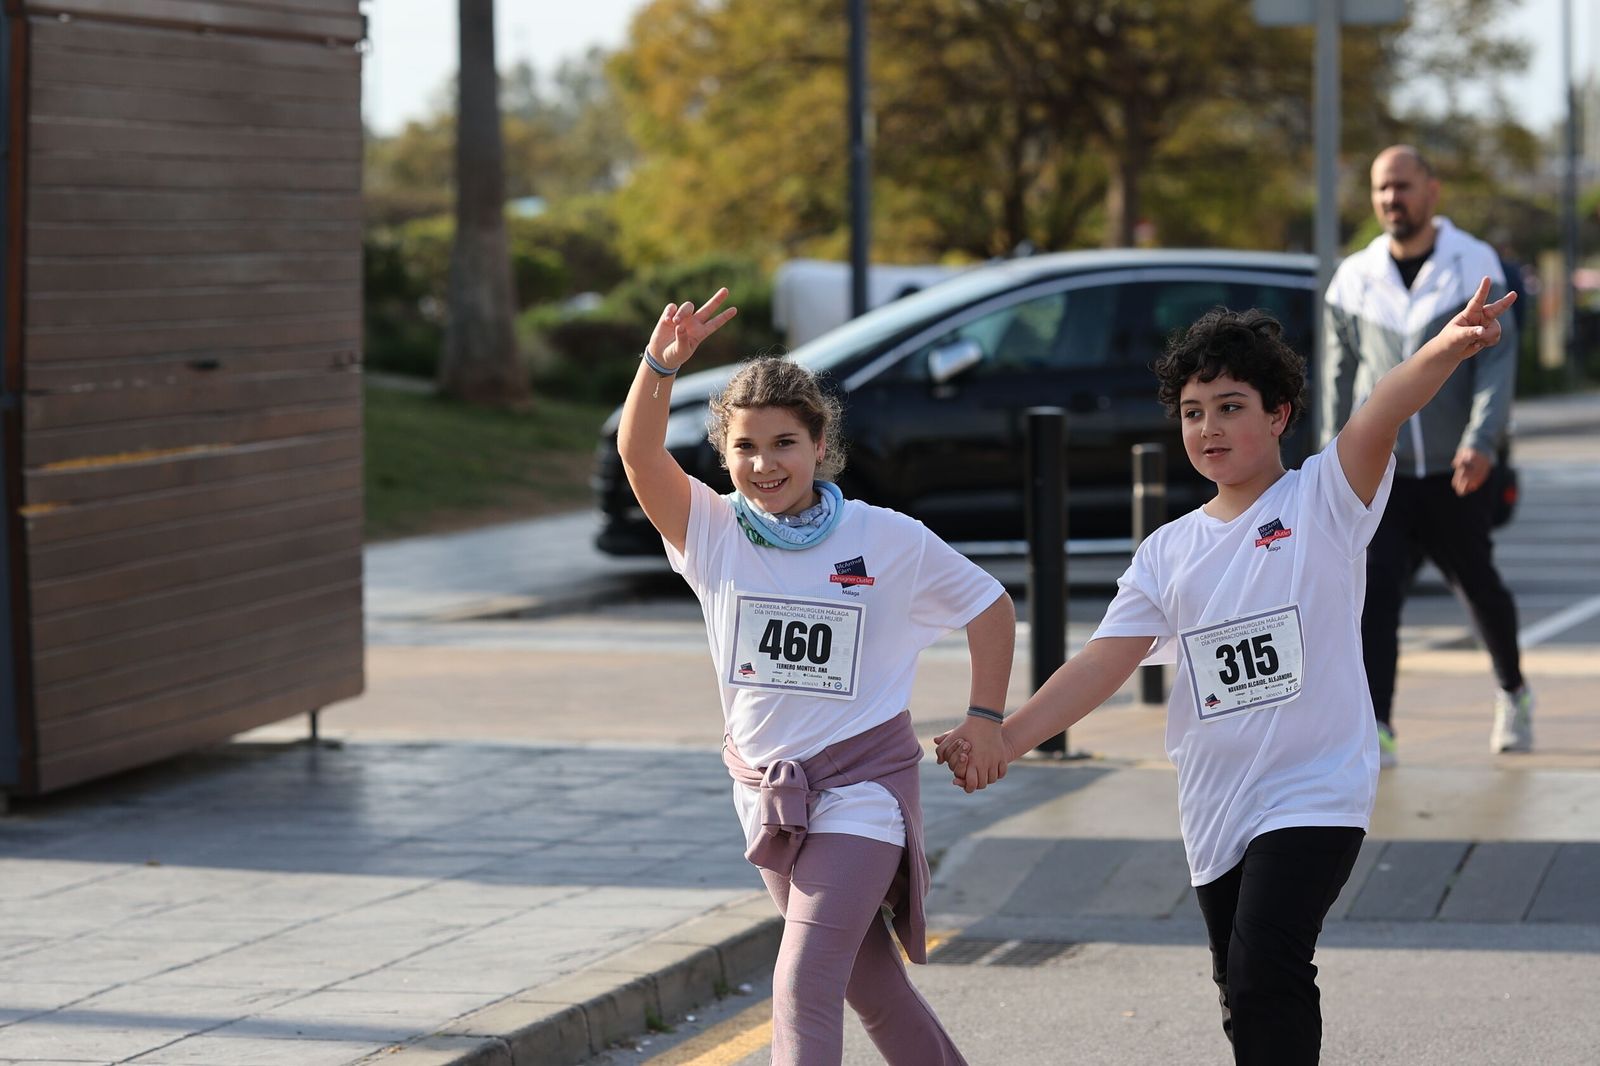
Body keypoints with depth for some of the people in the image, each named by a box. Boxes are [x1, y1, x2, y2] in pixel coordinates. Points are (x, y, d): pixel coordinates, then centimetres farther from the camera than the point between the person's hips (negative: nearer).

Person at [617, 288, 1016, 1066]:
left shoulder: (888, 541, -9)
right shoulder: (712, 534, -4)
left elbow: (990, 607, 4)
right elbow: (638, 453, -20)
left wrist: (985, 721, 0)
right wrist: (660, 365, -36)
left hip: (862, 783, -4)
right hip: (765, 789, 4)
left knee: (802, 986, -17)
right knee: (865, 979, 18)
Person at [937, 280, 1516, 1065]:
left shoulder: (1324, 499, -4)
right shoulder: (1168, 552, 9)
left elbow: (1378, 420, -23)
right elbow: (1104, 662, 3)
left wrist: (1445, 350, -43)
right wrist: (1004, 738, -9)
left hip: (1313, 795, -6)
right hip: (1216, 813, 6)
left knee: (1263, 975, -22)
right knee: (1246, 1001, 14)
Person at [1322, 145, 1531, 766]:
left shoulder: (1476, 267, -4)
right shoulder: (1354, 279, 4)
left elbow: (1497, 359, -10)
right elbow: (1340, 373, 11)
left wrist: (1482, 441, -23)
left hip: (1454, 470, -1)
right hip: (1380, 468, 1)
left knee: (1478, 586, 13)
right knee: (1373, 592, -15)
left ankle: (1512, 692, 40)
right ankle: (1375, 730, -18)